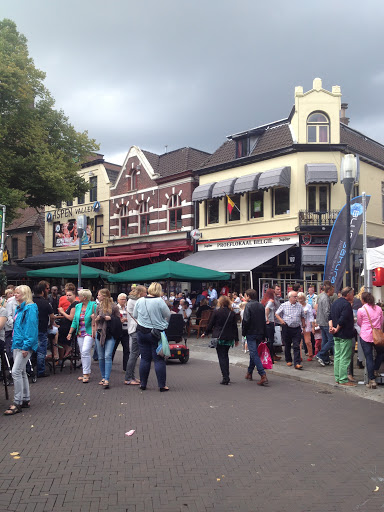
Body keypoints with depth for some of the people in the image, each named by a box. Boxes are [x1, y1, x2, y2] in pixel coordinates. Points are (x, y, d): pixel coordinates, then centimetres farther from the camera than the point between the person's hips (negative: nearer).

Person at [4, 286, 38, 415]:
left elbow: (31, 327, -18)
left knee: (16, 372, -11)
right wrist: (14, 342, 16)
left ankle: (17, 402, -3)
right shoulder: (19, 308, 15)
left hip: (24, 345, -10)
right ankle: (25, 399, 24)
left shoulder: (30, 308, -13)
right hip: (17, 344, 10)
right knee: (21, 372, 14)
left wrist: (26, 346, -21)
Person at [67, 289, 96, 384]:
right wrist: (70, 333, 12)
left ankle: (86, 374, -8)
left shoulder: (93, 306, -7)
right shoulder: (78, 306, 11)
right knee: (82, 353, 8)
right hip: (80, 333, 6)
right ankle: (87, 373, 17)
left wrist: (95, 331, -14)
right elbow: (74, 321, 15)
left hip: (89, 332, -6)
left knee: (85, 351, -15)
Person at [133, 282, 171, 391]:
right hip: (156, 333, -4)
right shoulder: (159, 301, -13)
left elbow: (135, 316, 12)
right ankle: (162, 385, 5)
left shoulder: (139, 301, 0)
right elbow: (168, 315, -4)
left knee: (145, 358, 11)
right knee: (159, 359, 2)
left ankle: (143, 384, 17)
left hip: (142, 332, 4)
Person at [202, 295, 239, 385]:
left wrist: (205, 333, 14)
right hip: (229, 338, 4)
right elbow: (235, 327, 6)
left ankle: (225, 378, -7)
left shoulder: (216, 312, -8)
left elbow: (210, 324, -2)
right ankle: (227, 376, 20)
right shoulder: (232, 313, 2)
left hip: (219, 338, -4)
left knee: (221, 357, 0)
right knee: (225, 355, 19)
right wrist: (236, 339, 14)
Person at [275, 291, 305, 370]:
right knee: (287, 345, 11)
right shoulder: (284, 305, 0)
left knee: (297, 346, -7)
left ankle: (297, 363, -9)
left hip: (297, 328, 1)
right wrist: (281, 320, -9)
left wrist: (303, 324, 10)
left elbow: (302, 316, 19)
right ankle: (288, 360, 28)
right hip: (287, 328, -1)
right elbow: (277, 314, 7)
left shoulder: (299, 306, 7)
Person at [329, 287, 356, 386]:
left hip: (336, 336, 9)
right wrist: (337, 329, -12)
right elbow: (342, 320, -25)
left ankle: (337, 378, 19)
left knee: (337, 356, 13)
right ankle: (343, 380, -1)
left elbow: (330, 317, 10)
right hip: (345, 335, -9)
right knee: (345, 358, -4)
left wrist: (331, 326, -3)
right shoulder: (346, 304, -18)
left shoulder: (335, 303, 13)